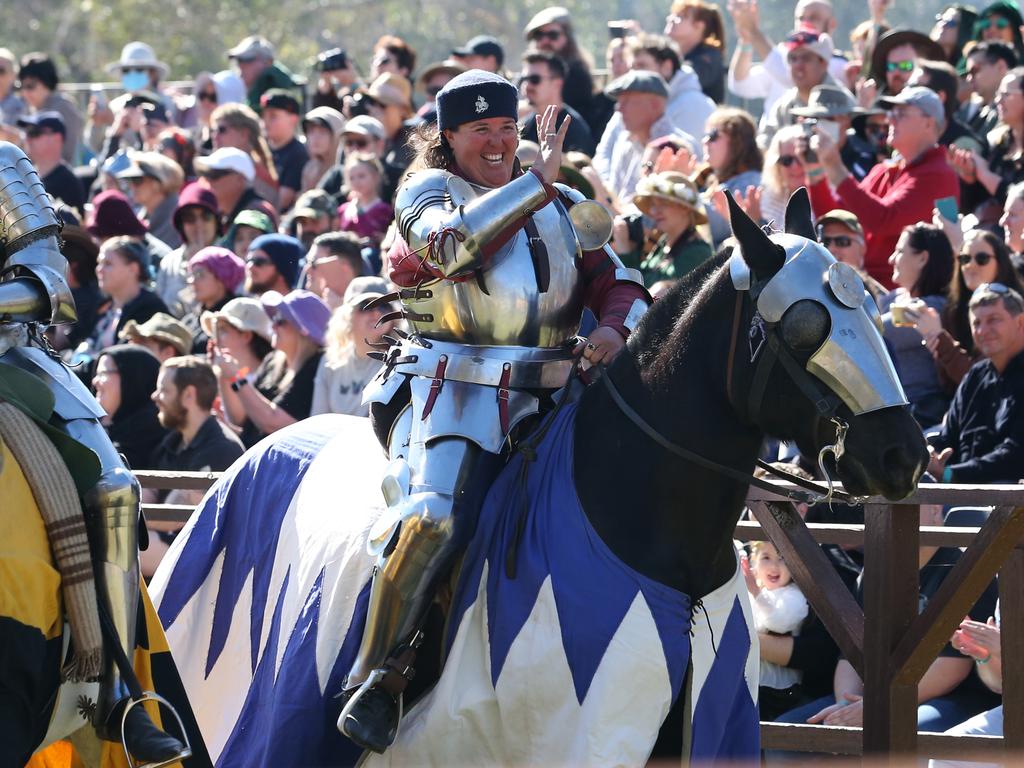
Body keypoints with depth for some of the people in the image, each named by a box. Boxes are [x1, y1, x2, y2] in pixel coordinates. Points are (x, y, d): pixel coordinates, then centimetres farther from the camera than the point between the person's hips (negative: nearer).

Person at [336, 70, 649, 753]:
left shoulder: (565, 205, 21)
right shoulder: (427, 192, 8)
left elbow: (619, 283, 15)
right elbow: (455, 243, -16)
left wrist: (615, 328, -7)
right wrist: (537, 181, -14)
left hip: (548, 401, 5)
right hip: (456, 394, -5)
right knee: (438, 519, -29)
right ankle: (376, 680, -19)